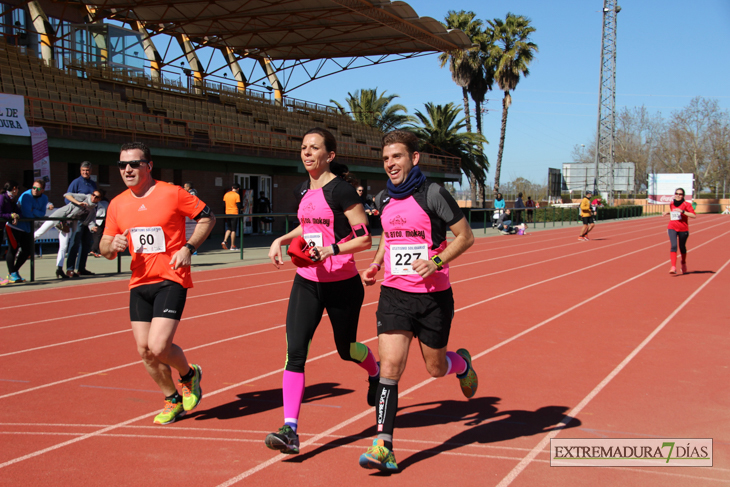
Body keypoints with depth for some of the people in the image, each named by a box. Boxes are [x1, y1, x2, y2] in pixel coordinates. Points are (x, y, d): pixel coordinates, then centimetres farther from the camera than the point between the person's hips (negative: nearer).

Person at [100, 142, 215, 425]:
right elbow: (105, 248, 14)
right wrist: (113, 246, -10)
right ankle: (173, 400, 26)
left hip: (171, 280, -5)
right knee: (144, 350, 3)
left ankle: (189, 375, 17)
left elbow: (207, 217, 1)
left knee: (158, 347, -17)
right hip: (139, 284, 5)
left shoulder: (172, 194, -7)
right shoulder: (117, 205, 8)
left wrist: (188, 247, -11)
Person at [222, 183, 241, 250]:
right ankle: (232, 246, 2)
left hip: (227, 213, 5)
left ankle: (224, 241, -4)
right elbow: (238, 205, -10)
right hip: (234, 213, -5)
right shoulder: (237, 195, -9)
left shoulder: (226, 194, 7)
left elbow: (224, 203, 12)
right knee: (233, 230, 0)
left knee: (229, 229, 16)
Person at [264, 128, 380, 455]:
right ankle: (290, 430, -12)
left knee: (345, 348, 14)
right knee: (295, 351, -10)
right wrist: (282, 240, 12)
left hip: (342, 284, -5)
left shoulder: (341, 189, -13)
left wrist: (330, 250, -25)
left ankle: (376, 373, 50)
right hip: (307, 283, 5)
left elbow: (365, 238, -14)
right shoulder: (303, 190, 8)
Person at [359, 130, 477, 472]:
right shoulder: (383, 199, 6)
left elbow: (465, 236, -6)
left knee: (435, 367, 12)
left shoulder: (433, 194, -11)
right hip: (394, 294, 3)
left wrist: (436, 263, -20)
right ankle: (384, 446, -6)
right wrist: (374, 265, 9)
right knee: (390, 366, -9)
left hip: (433, 296, -3)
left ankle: (462, 363, 49)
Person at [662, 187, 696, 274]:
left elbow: (694, 215, -16)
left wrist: (682, 211, -24)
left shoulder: (686, 204, -7)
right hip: (672, 228, 2)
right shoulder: (671, 204, 8)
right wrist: (668, 212, 10)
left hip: (683, 229, -2)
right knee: (673, 246, -16)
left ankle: (683, 263, 42)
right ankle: (673, 267, -25)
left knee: (682, 247, 14)